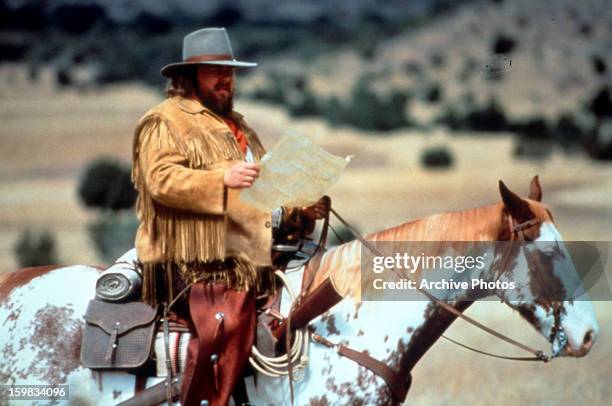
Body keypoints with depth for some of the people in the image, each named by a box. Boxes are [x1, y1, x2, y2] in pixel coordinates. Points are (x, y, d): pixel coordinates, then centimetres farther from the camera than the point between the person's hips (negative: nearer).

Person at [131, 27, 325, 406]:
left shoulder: (239, 128, 29)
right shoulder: (167, 121, 2)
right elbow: (161, 179, -14)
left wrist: (297, 210, 14)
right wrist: (223, 179, -25)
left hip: (242, 257, 9)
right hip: (197, 259, -9)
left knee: (240, 343, 1)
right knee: (222, 328, -28)